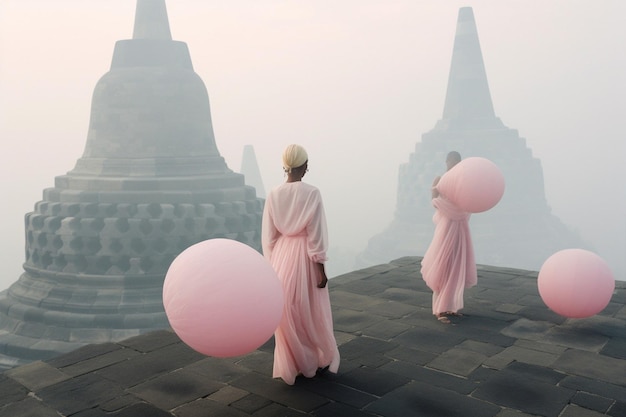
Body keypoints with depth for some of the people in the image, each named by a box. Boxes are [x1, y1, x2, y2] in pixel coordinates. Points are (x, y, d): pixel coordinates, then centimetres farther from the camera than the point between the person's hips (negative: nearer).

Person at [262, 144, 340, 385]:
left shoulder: (273, 195, -2)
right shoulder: (311, 193, -14)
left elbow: (268, 235, 3)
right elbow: (316, 235, -13)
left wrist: (272, 263, 13)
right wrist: (321, 268, -7)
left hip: (281, 257, 3)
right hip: (304, 257, -3)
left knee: (287, 314, 13)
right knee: (311, 313, 14)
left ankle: (291, 366, 21)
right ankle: (320, 359, 31)